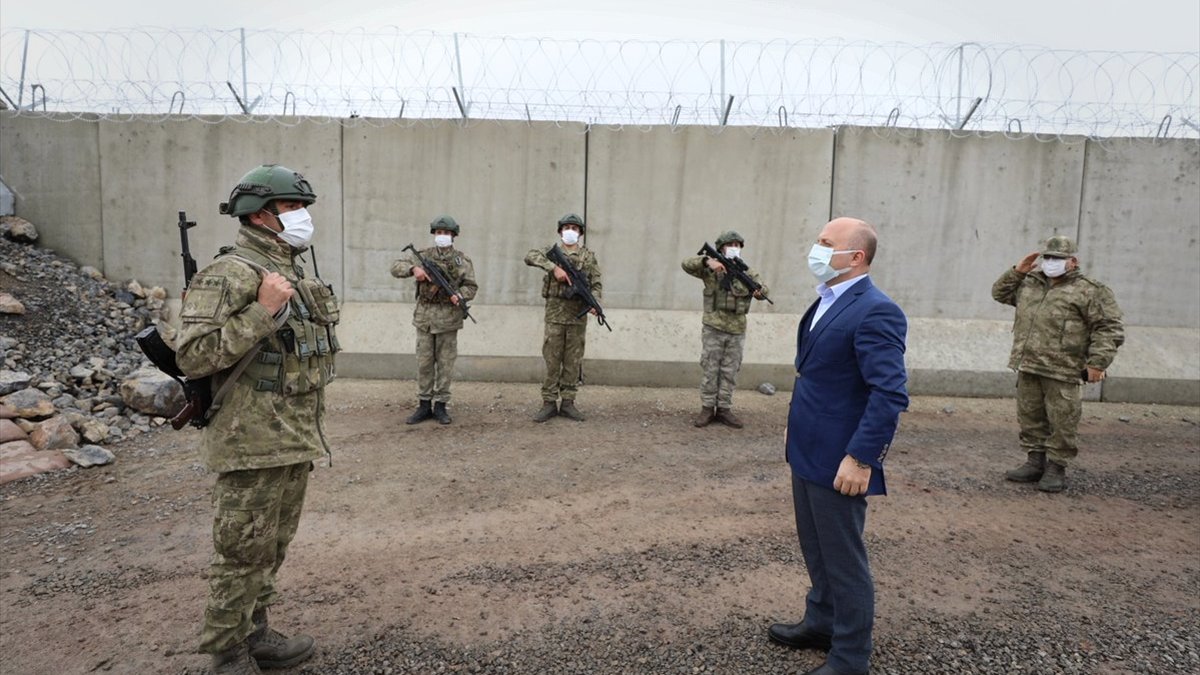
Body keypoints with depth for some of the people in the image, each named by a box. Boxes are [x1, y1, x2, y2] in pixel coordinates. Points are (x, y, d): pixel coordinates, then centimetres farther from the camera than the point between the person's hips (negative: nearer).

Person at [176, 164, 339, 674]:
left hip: (297, 439, 9)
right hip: (253, 442, -8)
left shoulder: (297, 275, 13)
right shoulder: (231, 274, -14)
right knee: (242, 552, 3)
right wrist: (262, 312, -25)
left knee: (273, 547, 18)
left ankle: (255, 634, 33)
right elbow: (192, 356, -21)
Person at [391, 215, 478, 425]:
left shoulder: (462, 260, 4)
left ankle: (440, 405, 12)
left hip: (448, 317, -1)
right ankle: (424, 405, 14)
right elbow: (396, 267, 3)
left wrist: (460, 296, -19)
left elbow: (471, 286, 2)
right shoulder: (423, 256, 6)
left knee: (445, 363, 3)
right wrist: (413, 269, -16)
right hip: (424, 315, 1)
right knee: (424, 362, 5)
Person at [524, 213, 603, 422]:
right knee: (552, 360, 0)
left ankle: (567, 403, 13)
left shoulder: (588, 256, 9)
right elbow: (529, 257, -13)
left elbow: (596, 284, 5)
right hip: (555, 313, -1)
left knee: (573, 360, 5)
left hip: (578, 315, 1)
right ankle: (549, 403, 6)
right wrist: (554, 267, -23)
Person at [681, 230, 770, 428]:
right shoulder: (711, 270, -1)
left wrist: (759, 291, -25)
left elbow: (762, 289, -1)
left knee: (730, 372, 7)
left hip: (736, 331, 3)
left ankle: (724, 409, 15)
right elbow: (687, 264, -13)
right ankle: (707, 408, 11)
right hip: (713, 328, -3)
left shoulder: (746, 272, 8)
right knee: (710, 369, 3)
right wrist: (707, 261, -29)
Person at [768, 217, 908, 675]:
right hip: (807, 453, 9)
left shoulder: (875, 311, -20)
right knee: (816, 550, 22)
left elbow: (890, 394, -25)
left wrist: (860, 459, -26)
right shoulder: (826, 302, 10)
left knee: (844, 560, 6)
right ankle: (821, 623, 41)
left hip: (838, 460, -9)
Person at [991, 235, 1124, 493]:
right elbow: (1000, 292, 25)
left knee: (1062, 423, 0)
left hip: (1063, 373, -6)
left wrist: (1097, 362, -15)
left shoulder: (1090, 291, -4)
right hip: (1028, 367, 6)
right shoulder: (1030, 283, 15)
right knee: (1030, 418, 13)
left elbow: (1110, 328, -8)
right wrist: (1017, 272, 9)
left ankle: (1056, 468, 11)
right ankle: (1035, 462, 24)